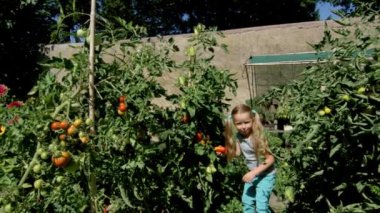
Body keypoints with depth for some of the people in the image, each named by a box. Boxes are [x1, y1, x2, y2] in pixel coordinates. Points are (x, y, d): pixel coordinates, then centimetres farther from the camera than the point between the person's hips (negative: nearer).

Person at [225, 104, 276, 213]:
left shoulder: (257, 137, -29)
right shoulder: (238, 136, -10)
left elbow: (270, 159, -25)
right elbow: (236, 153, 0)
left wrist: (254, 173, -28)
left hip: (266, 174, -7)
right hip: (252, 173, 7)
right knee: (246, 201, 19)